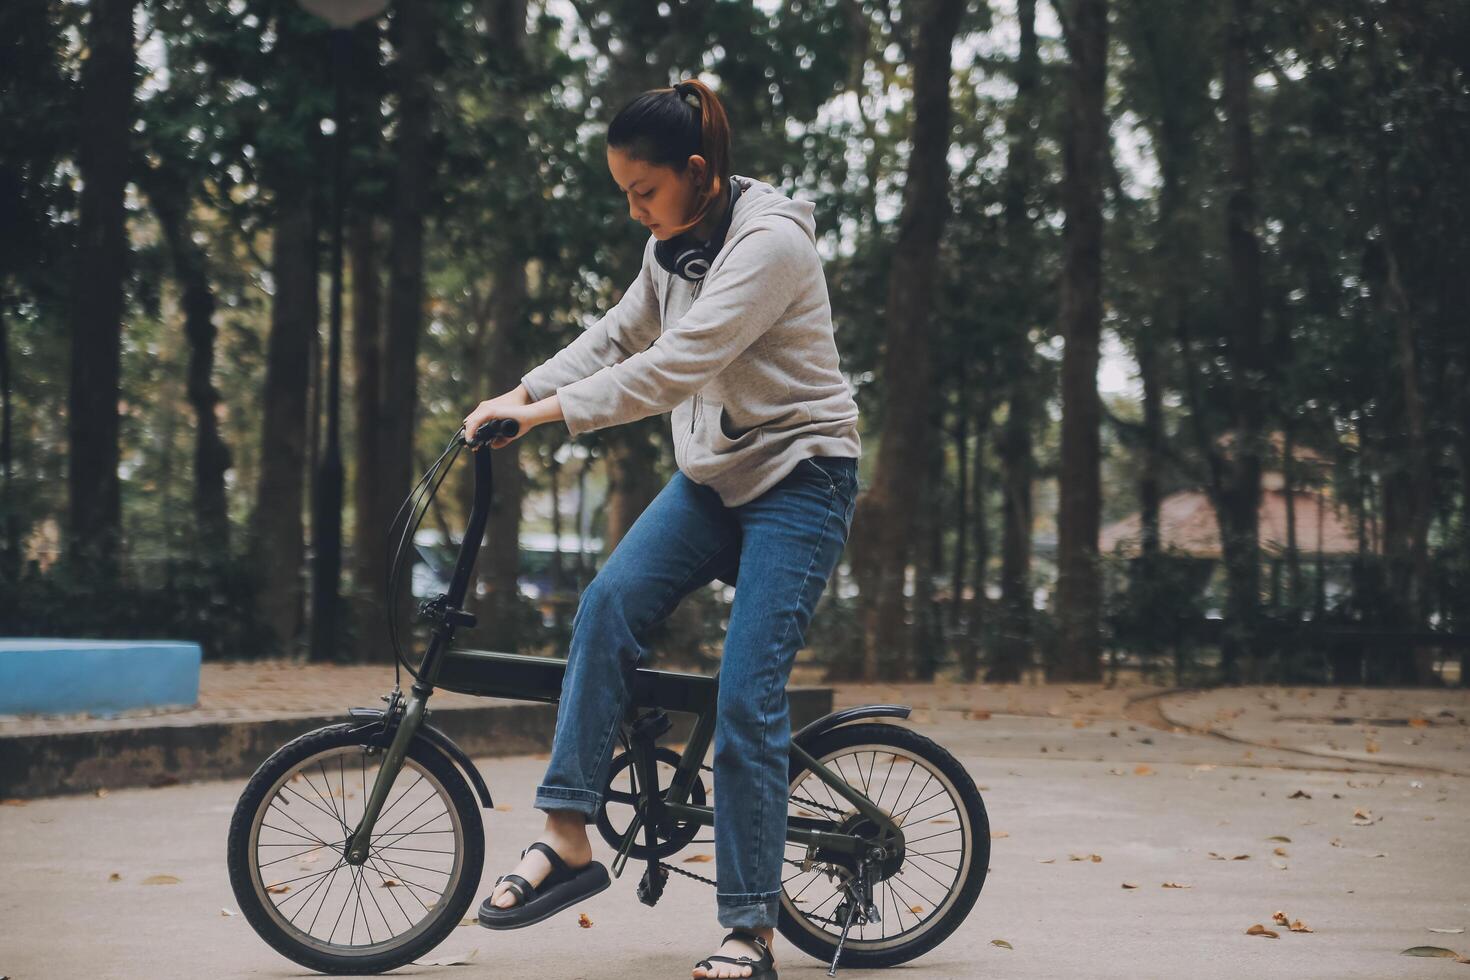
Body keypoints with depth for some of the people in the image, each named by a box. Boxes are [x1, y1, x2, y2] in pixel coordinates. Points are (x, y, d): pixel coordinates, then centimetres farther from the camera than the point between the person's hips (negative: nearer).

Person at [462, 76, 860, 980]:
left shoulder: (770, 241, -19)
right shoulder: (674, 246, 8)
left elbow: (679, 364, -28)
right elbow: (619, 336, 16)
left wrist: (551, 412, -28)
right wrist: (521, 394, 1)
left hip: (799, 477, -7)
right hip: (713, 476, 7)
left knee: (747, 695, -13)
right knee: (610, 603, -17)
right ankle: (568, 841, -15)